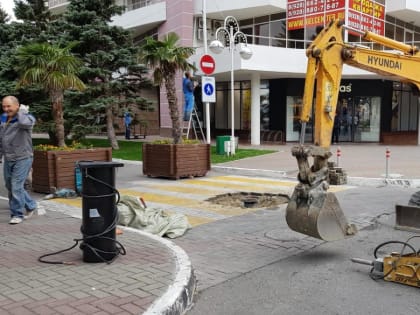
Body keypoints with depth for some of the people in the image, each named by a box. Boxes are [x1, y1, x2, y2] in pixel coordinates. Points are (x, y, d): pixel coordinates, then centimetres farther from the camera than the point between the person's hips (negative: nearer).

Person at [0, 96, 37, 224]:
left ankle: (17, 214, 5)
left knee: (16, 186, -9)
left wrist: (22, 111, -18)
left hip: (23, 158, -7)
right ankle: (30, 206, 31)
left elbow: (24, 123, -37)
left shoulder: (27, 118, -10)